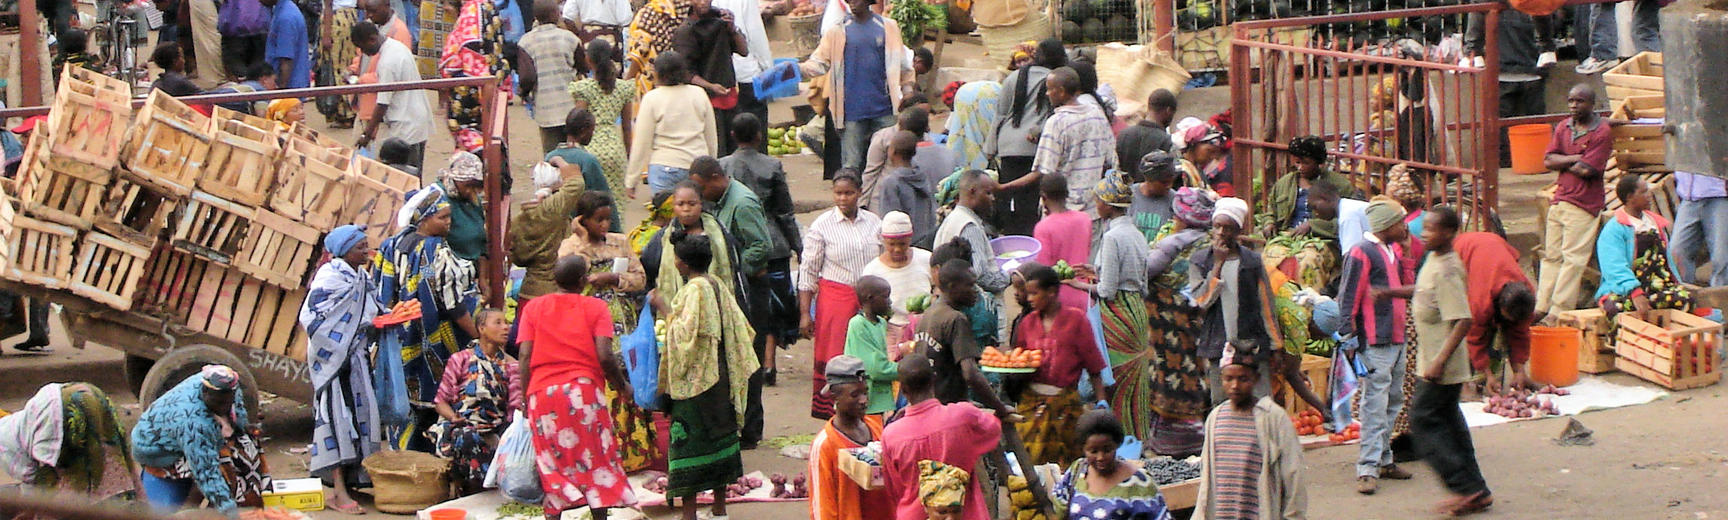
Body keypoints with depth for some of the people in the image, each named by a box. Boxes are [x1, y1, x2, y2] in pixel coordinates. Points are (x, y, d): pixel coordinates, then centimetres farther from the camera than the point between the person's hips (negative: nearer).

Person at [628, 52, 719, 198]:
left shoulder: (652, 99, -6)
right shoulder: (699, 94, 5)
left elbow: (641, 143, -5)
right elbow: (712, 138, 11)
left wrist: (631, 181, 2)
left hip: (665, 167, -4)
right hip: (698, 167, 4)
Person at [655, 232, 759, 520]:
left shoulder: (694, 290, -16)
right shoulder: (717, 285, 7)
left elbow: (685, 334, -23)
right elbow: (740, 326, 12)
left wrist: (666, 309, -14)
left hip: (694, 378, -9)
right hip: (719, 378, 9)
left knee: (688, 441, -3)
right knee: (718, 435, 13)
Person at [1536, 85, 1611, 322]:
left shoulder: (1601, 133, -8)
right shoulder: (1563, 127, 11)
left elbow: (1587, 170, -17)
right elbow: (1548, 160, 1)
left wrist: (1563, 164, -3)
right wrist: (1576, 159, -11)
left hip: (1583, 204, -7)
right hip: (1559, 200, 7)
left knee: (1573, 259, -5)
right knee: (1551, 255, 10)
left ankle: (1559, 312, -4)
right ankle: (1542, 308, 14)